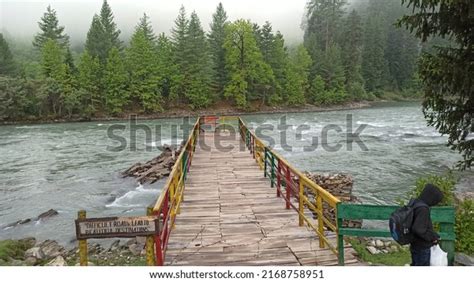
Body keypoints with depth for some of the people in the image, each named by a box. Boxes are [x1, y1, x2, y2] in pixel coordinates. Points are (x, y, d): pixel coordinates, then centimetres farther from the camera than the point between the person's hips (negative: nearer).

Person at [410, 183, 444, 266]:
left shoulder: (414, 203, 2)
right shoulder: (423, 209, -26)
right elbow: (418, 229, -31)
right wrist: (432, 237, -16)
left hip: (415, 246, 9)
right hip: (422, 248, -9)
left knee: (415, 265, 22)